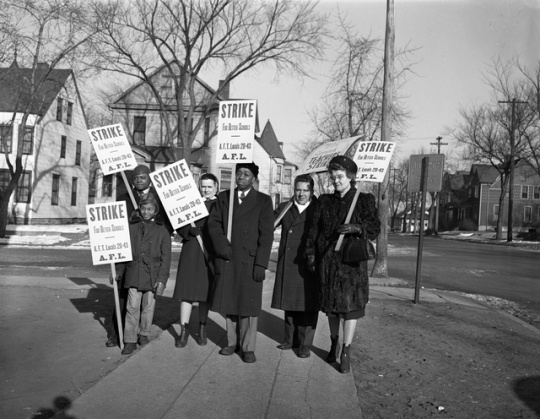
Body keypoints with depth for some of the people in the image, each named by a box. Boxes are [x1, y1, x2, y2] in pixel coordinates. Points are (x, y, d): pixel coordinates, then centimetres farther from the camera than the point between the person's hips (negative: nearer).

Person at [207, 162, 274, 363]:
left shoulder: (263, 201, 2)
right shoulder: (223, 197, 12)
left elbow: (266, 235, -4)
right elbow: (213, 223, 6)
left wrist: (261, 264, -11)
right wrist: (221, 244, -11)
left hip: (249, 261, -3)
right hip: (226, 260, 3)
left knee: (248, 305, 1)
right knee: (229, 302, 10)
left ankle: (248, 347, 12)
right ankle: (232, 342, 24)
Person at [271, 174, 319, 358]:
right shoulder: (284, 208, 10)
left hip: (308, 265, -3)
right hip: (287, 265, 4)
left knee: (307, 306, 1)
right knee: (289, 304, 14)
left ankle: (305, 344, 13)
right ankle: (291, 340, 29)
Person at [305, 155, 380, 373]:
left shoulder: (365, 200, 2)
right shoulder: (325, 201, 11)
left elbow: (375, 228, -4)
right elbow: (314, 229, 11)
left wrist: (356, 228, -23)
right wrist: (311, 254, 4)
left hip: (352, 260, -3)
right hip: (327, 260, 3)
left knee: (351, 305, -5)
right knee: (331, 305, 12)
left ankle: (346, 352, 3)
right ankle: (334, 343, 30)